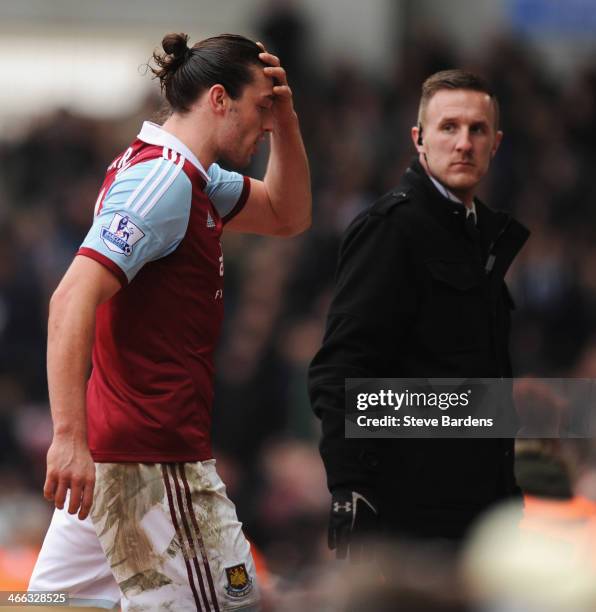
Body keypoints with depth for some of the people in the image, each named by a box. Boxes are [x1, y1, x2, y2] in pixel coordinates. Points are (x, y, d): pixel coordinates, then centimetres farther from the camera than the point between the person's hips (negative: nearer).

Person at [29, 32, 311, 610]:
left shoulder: (183, 177, 16)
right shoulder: (164, 182, -15)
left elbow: (286, 216, 28)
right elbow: (74, 299, -25)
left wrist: (285, 119, 11)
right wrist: (70, 436, -32)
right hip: (154, 454, -10)